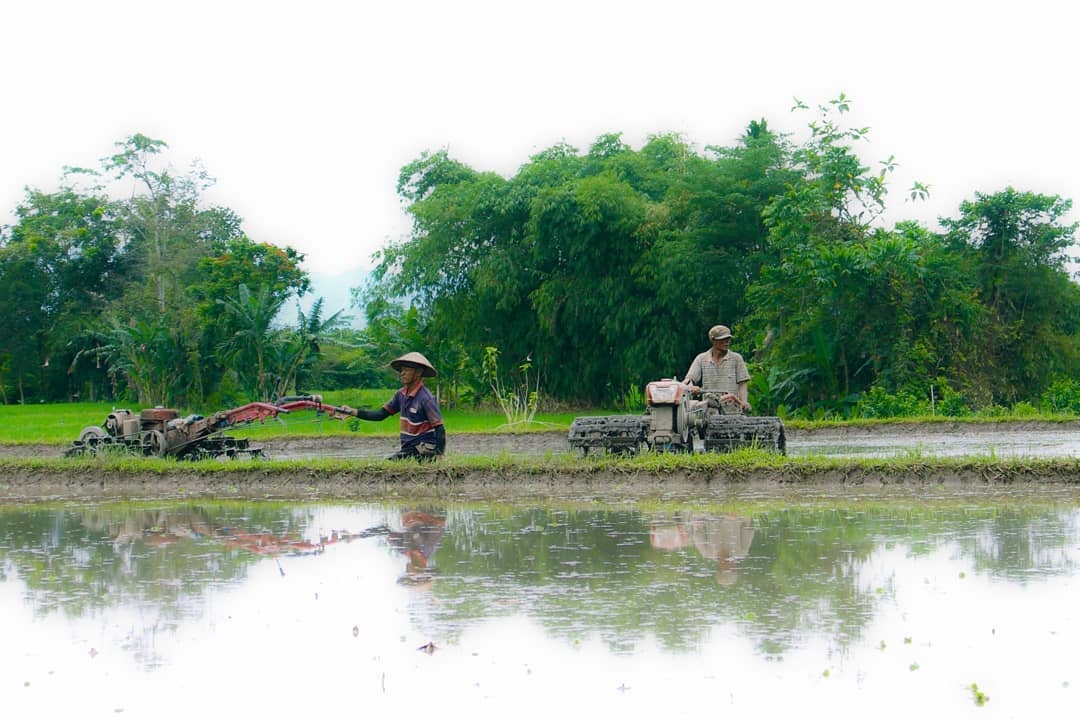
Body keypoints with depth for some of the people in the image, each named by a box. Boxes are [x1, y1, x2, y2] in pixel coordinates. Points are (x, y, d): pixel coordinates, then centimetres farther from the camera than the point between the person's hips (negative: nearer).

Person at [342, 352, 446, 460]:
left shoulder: (426, 398, -16)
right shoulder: (402, 395, 7)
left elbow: (440, 430, -17)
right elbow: (381, 414, 12)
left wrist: (438, 457, -23)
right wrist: (354, 412, 2)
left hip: (424, 451, -8)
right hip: (408, 449, 8)